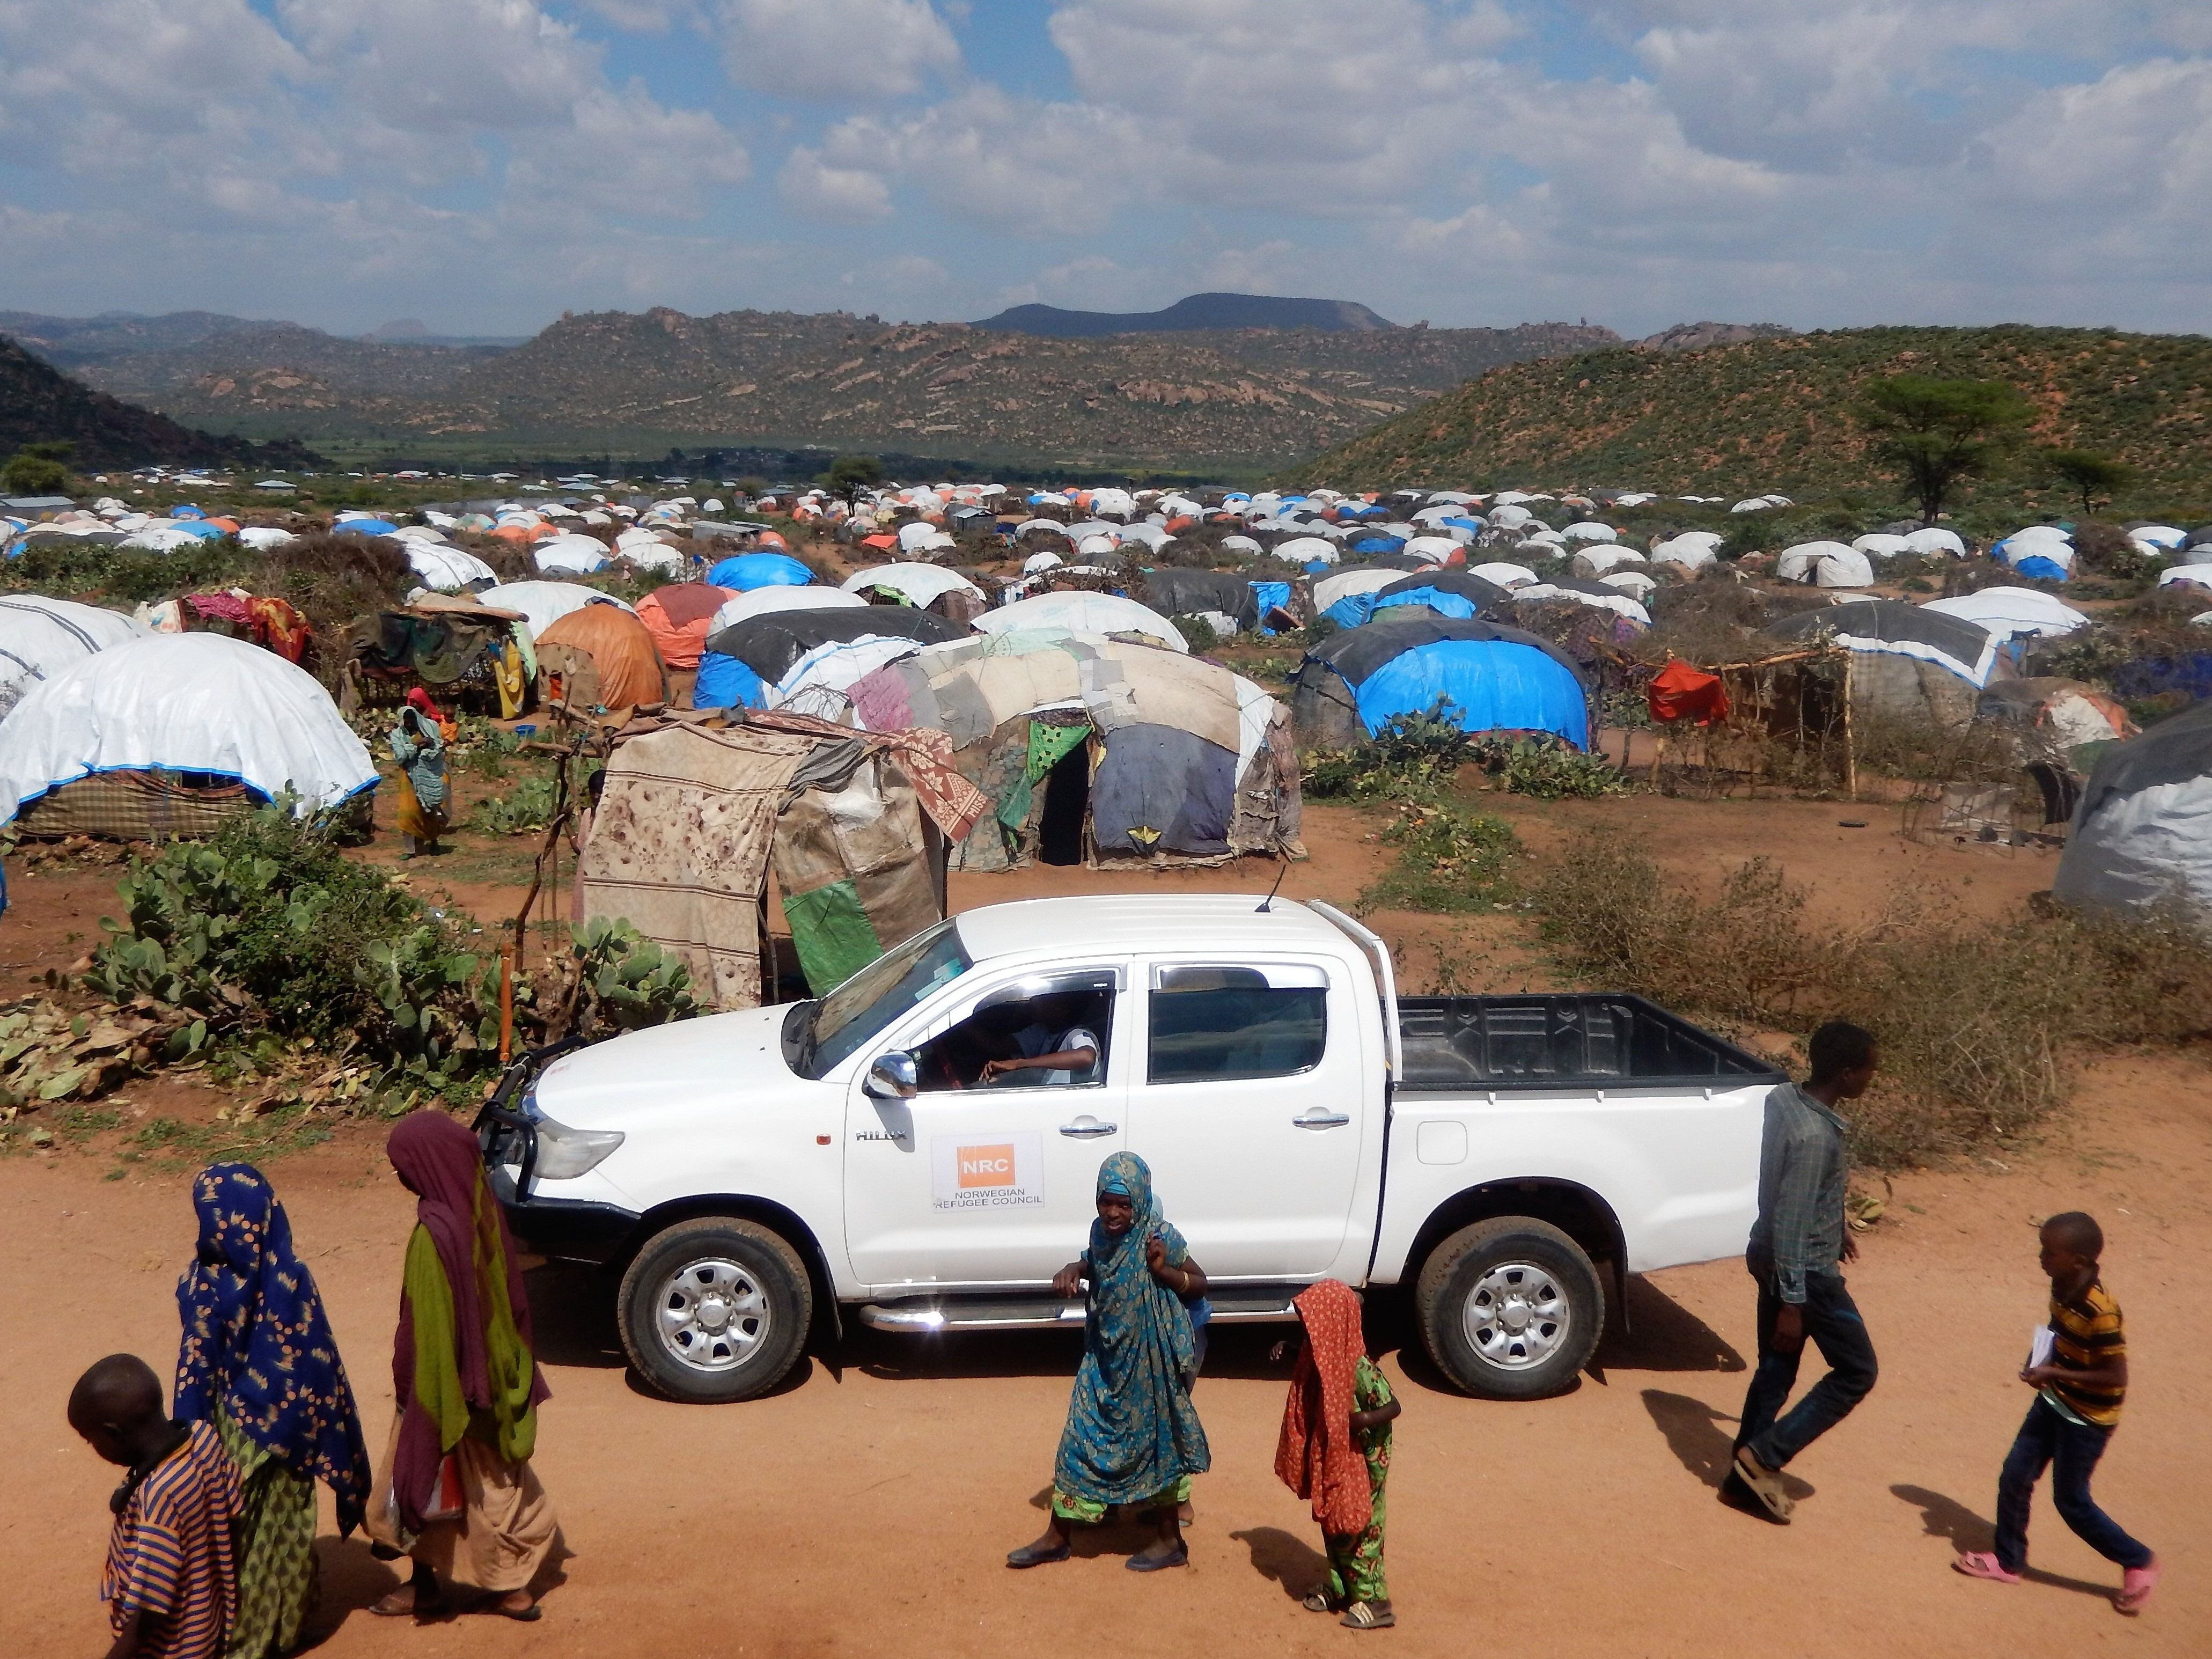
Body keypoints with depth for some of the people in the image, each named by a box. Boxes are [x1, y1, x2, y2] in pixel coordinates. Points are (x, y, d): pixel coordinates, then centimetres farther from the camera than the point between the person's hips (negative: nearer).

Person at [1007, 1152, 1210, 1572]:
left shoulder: (1161, 1238, -17)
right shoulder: (1101, 1232, -2)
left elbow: (1200, 1283, -7)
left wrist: (1165, 1271, -25)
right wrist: (1074, 1270, -4)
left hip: (1149, 1360, -6)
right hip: (1106, 1359, 6)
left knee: (1152, 1439, 5)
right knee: (1082, 1439, 9)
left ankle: (1171, 1541, 21)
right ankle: (1057, 1536, 20)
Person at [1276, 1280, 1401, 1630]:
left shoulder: (1359, 1368, -27)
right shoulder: (1324, 1357, -1)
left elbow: (1393, 1407, -25)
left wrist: (1360, 1420, -35)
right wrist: (1288, 1353, 6)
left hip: (1360, 1462, -8)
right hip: (1331, 1458, 9)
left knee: (1358, 1527, 1)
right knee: (1332, 1523, 17)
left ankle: (1373, 1600, 13)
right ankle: (1339, 1588, 31)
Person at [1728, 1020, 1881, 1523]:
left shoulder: (1783, 1097, -2)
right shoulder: (1815, 1136, -30)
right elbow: (1790, 1224, -27)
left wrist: (1834, 1227, 27)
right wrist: (1792, 1304, -22)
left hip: (1773, 1256, 9)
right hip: (1805, 1269, -9)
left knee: (1776, 1369, 19)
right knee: (1857, 1370, 7)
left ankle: (1748, 1471, 29)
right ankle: (1764, 1456, 8)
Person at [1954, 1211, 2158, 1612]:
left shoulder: (2100, 1312, -30)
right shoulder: (2063, 1287, -5)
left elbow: (2116, 1376, -26)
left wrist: (2054, 1373, -26)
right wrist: (2042, 1359, -3)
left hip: (2087, 1417, -8)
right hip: (2054, 1402, 8)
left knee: (2071, 1499, 5)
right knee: (2015, 1475, 10)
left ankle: (2138, 1563, 26)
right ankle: (2008, 1561, 25)